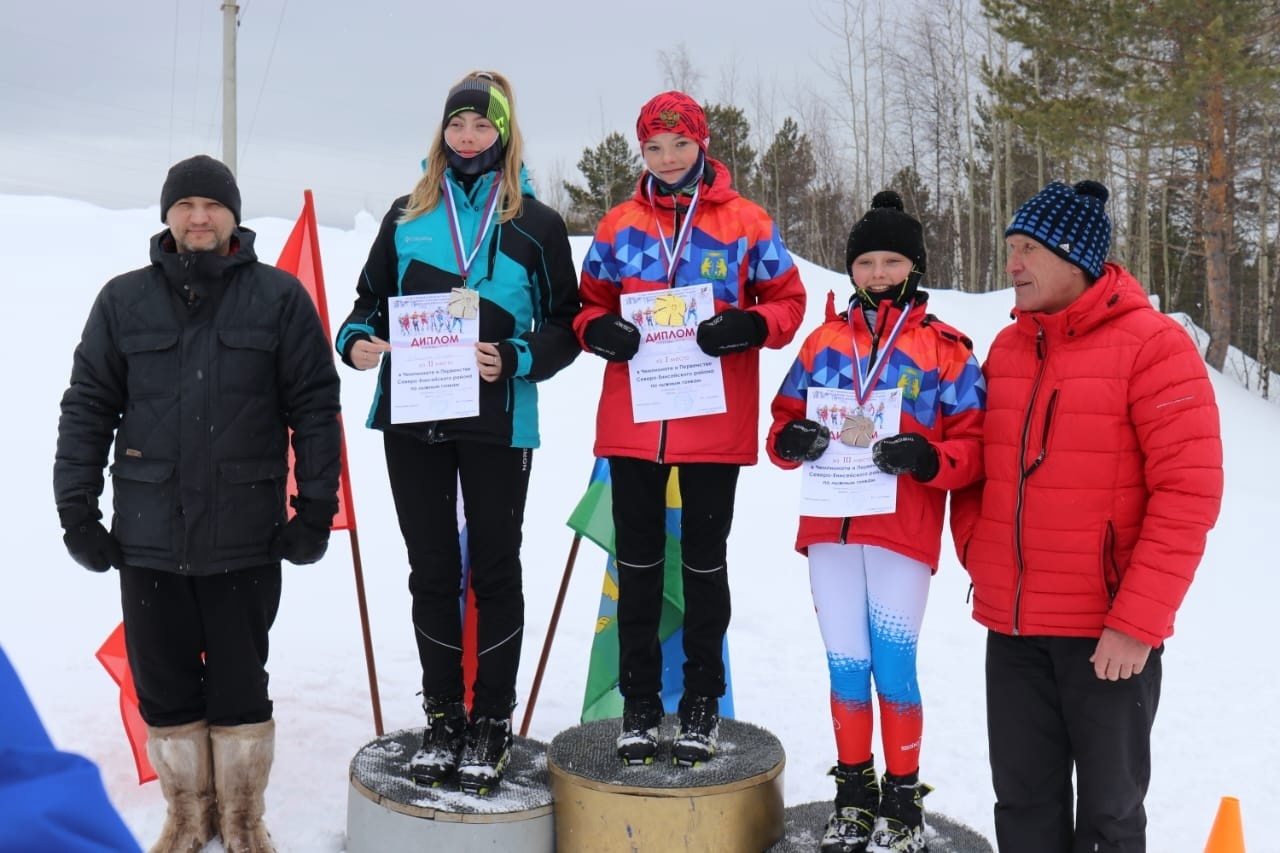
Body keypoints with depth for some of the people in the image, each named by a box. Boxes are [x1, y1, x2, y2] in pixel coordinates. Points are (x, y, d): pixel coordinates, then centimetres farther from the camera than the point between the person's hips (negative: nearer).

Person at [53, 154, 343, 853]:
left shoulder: (280, 297, -1)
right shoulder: (124, 301, 5)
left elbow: (314, 408, -1)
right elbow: (87, 408, 7)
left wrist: (316, 507, -5)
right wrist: (77, 508, 2)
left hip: (246, 538, -2)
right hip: (148, 538, 2)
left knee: (240, 684, 9)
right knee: (165, 686, 12)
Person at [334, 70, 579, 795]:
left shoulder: (536, 224, 2)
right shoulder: (407, 215, 11)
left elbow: (567, 324, 2)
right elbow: (372, 299, 17)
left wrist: (516, 359, -17)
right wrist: (357, 339, -5)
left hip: (497, 421, -3)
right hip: (413, 416, 3)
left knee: (494, 570, 6)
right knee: (432, 570, 10)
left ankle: (492, 723, 20)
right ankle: (443, 716, 24)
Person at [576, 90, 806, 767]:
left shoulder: (746, 223, 3)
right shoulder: (618, 225, 9)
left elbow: (788, 299, 6)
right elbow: (590, 302, 15)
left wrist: (748, 325, -15)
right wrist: (599, 329, -8)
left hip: (715, 424, -2)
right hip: (632, 423, 2)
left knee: (704, 561, 9)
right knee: (637, 563, 8)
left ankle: (702, 701, 23)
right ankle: (639, 703, 21)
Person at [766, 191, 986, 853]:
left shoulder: (945, 349, 2)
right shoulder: (825, 341, 12)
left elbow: (974, 443, -1)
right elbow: (786, 416, 14)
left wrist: (928, 458, -21)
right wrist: (791, 439, -8)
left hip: (903, 531, -3)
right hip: (830, 528, 3)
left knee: (893, 668, 0)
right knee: (846, 667, 11)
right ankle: (854, 795, 27)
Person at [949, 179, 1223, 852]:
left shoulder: (1152, 344, -9)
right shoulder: (1005, 349, 9)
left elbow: (1188, 492, -14)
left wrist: (1137, 622, -17)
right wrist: (979, 555, 3)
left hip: (1110, 632, -5)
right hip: (1010, 626, 5)